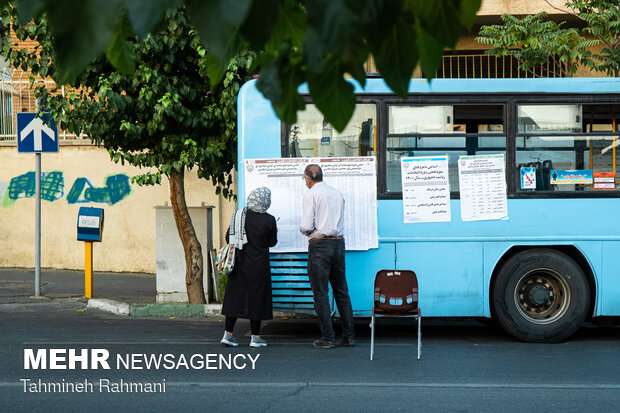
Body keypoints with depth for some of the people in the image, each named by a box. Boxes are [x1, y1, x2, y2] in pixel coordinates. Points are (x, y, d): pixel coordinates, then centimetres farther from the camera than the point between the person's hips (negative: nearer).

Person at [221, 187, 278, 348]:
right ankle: (255, 337, 8)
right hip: (258, 264, -4)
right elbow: (272, 242, 0)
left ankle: (228, 333, 10)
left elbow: (228, 237, 5)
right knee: (257, 296, 4)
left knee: (235, 295, 10)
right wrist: (274, 232, 20)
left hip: (239, 262, 4)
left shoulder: (238, 215, -1)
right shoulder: (269, 220, -11)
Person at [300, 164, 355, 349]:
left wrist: (303, 229, 9)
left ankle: (327, 337, -2)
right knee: (342, 292, 11)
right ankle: (349, 336, 11)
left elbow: (307, 226, -14)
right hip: (339, 243, 6)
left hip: (319, 245, -6)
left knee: (320, 293, -1)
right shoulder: (337, 193, 12)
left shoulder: (310, 195, -8)